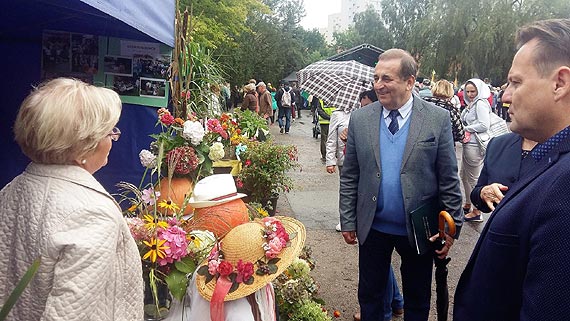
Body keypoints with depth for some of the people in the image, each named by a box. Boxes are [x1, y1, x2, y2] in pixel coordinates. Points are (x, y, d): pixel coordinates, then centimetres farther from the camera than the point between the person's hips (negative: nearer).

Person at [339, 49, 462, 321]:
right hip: (372, 227, 2)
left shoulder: (438, 119, -8)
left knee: (418, 299, 17)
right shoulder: (359, 119, -2)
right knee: (369, 296, 17)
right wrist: (347, 221, 1)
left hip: (419, 229, -1)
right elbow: (349, 177, 2)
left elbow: (448, 179, -5)